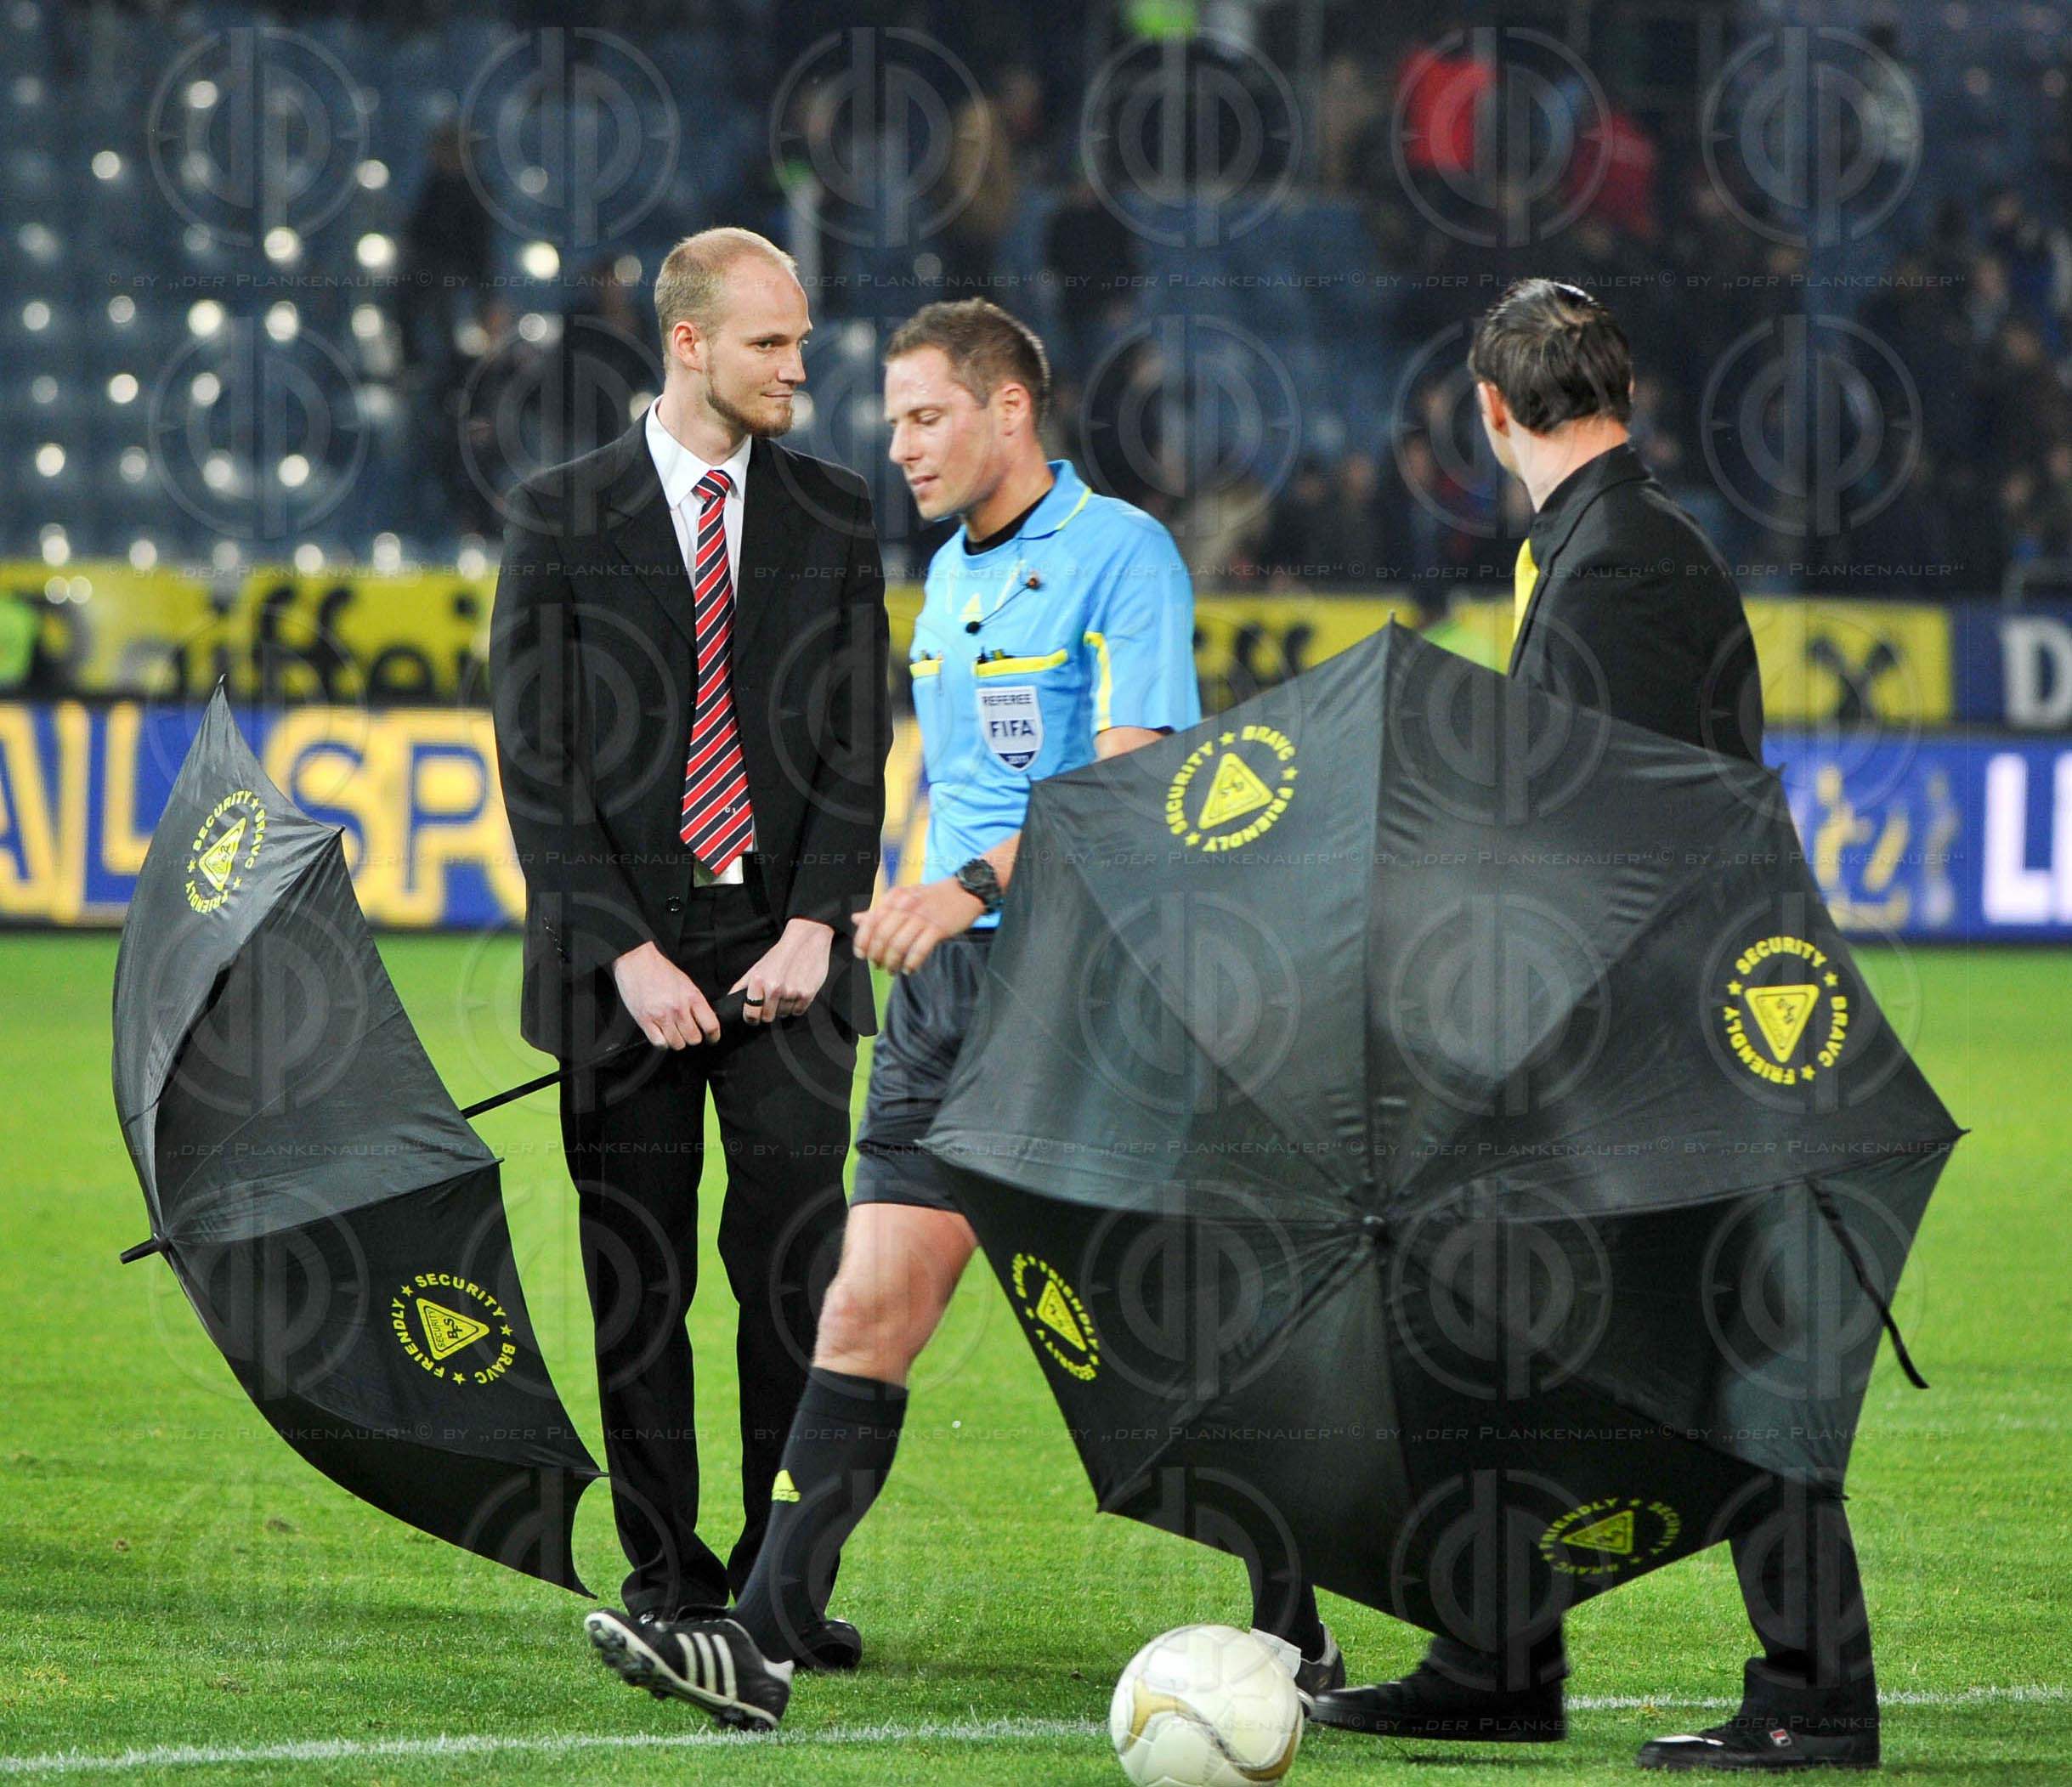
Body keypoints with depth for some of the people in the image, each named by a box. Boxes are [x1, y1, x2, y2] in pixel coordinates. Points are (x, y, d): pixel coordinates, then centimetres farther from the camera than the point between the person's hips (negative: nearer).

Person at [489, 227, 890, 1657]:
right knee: (638, 1281, 1)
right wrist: (628, 955, -11)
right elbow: (538, 762, -2)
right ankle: (669, 1580, 10)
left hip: (785, 949, 1)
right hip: (624, 953, -1)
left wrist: (813, 927, -8)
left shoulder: (835, 517, 9)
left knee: (798, 1265, -7)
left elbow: (858, 741, 6)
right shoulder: (563, 519, 2)